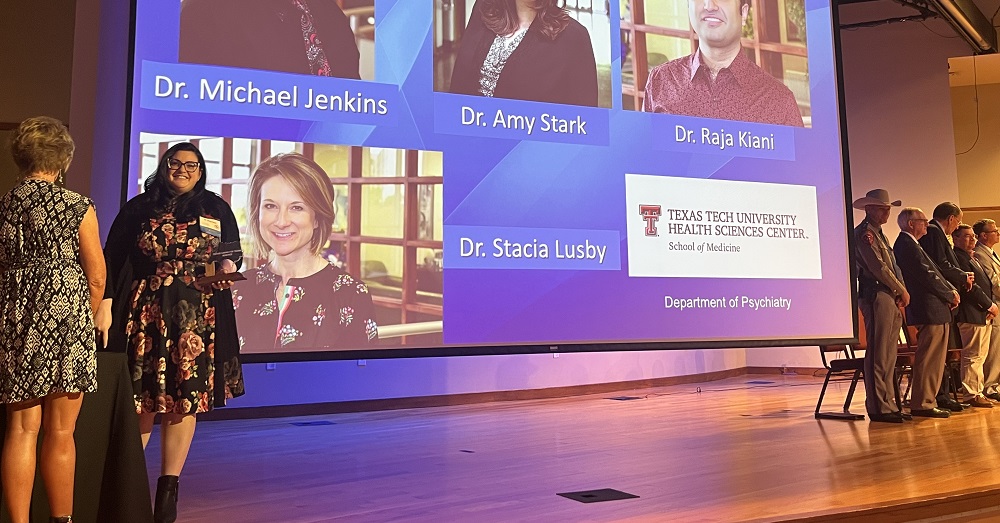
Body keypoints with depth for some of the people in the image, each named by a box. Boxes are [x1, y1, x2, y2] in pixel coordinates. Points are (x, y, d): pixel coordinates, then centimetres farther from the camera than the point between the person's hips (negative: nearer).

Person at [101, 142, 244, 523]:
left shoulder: (217, 209, 12)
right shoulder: (139, 208, 9)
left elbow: (235, 253, 15)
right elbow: (111, 258, 5)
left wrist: (229, 266, -9)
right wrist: (105, 303, -6)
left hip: (197, 317, 0)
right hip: (144, 312, 0)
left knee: (184, 399, 0)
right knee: (140, 398, 2)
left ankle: (168, 488, 8)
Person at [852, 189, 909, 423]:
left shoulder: (879, 234, 24)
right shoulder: (864, 233, -7)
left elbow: (893, 266, 19)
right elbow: (878, 267, -14)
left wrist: (901, 291, 2)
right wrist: (901, 290, -4)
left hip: (890, 297, 10)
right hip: (875, 296, -10)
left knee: (888, 355, 11)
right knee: (878, 355, -9)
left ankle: (888, 404, 16)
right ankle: (878, 408, -6)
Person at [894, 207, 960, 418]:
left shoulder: (909, 244, 20)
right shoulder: (907, 245, -14)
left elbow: (934, 272, 19)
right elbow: (927, 276, -18)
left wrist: (952, 291, 5)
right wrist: (950, 295, -7)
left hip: (935, 310, 11)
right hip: (930, 311, -11)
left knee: (932, 359, 15)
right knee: (928, 359, -7)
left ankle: (926, 400, 21)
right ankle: (922, 404, -3)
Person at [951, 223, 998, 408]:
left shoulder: (972, 258, 20)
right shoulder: (958, 257, -13)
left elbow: (985, 284, 22)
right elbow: (970, 286, -18)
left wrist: (990, 305, 8)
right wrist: (989, 305, -12)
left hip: (983, 314, 11)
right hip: (971, 314, -11)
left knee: (980, 355, 14)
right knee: (973, 356, -6)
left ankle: (978, 391, 22)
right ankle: (972, 395, -1)